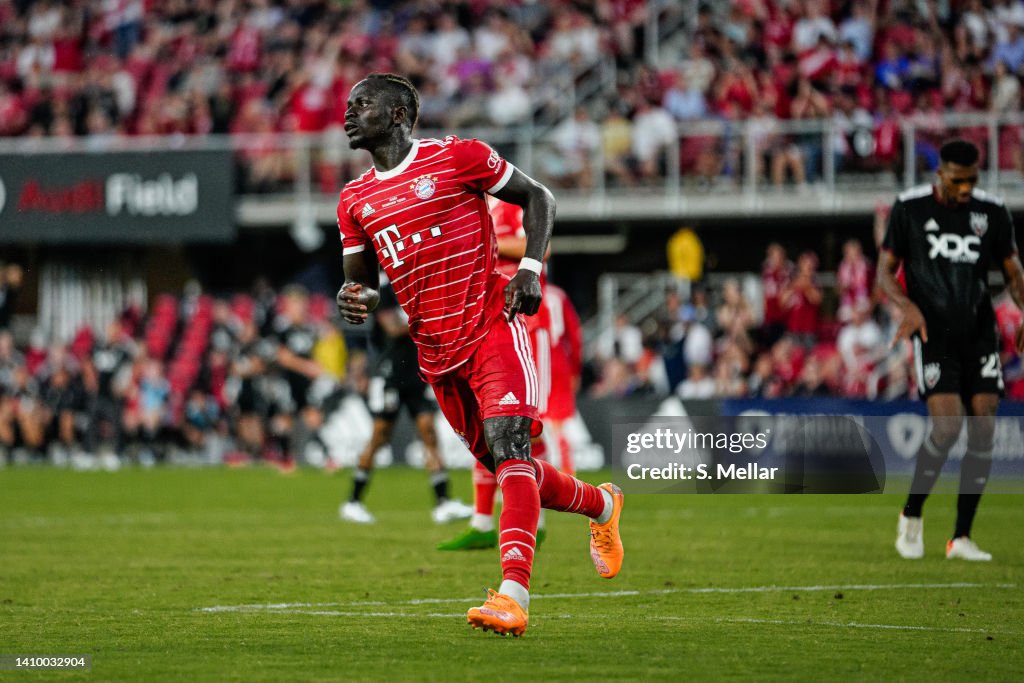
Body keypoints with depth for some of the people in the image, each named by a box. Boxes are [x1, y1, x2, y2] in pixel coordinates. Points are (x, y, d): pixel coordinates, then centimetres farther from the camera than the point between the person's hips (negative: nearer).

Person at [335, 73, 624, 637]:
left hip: (492, 328, -6)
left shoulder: (456, 157, -4)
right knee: (501, 465, 9)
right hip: (436, 353, 6)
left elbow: (535, 197, 5)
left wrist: (529, 269, -9)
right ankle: (602, 506, 37)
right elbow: (360, 276, 19)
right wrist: (352, 298, -6)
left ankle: (513, 594, -33)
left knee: (508, 443, -23)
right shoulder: (355, 200, 11)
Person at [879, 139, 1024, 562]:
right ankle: (911, 517, 6)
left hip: (979, 333, 4)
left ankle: (962, 537, 4)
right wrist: (909, 307, -19)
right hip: (933, 334, -3)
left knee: (983, 428, -5)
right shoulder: (909, 209, -2)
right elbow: (885, 273, 1)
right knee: (947, 427, -17)